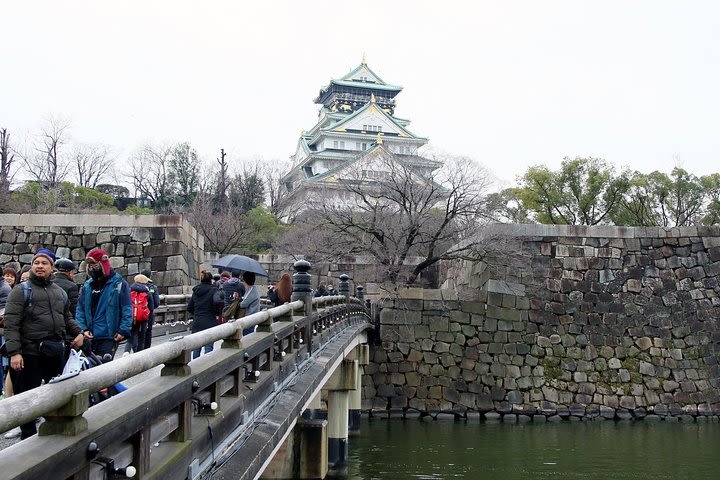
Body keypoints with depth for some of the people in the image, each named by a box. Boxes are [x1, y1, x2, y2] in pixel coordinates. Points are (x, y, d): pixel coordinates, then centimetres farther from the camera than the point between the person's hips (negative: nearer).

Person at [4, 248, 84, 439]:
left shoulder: (60, 292, 14)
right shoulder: (21, 291, -5)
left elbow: (67, 317, 26)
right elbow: (11, 324, -12)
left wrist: (78, 332, 7)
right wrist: (14, 352, -20)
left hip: (56, 352, 6)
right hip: (30, 353, -6)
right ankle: (28, 435, 14)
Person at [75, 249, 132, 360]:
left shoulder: (119, 284, -3)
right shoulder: (87, 286, 12)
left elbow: (127, 310, -7)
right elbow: (80, 310, 11)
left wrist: (123, 330, -14)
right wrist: (83, 329, -3)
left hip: (109, 337, -5)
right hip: (90, 337, 5)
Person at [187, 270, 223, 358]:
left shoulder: (195, 291, 9)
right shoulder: (213, 290, -9)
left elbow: (189, 307, 11)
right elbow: (217, 301, -27)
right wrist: (217, 312, -10)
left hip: (197, 322, 5)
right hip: (209, 323, -5)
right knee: (209, 346, 0)